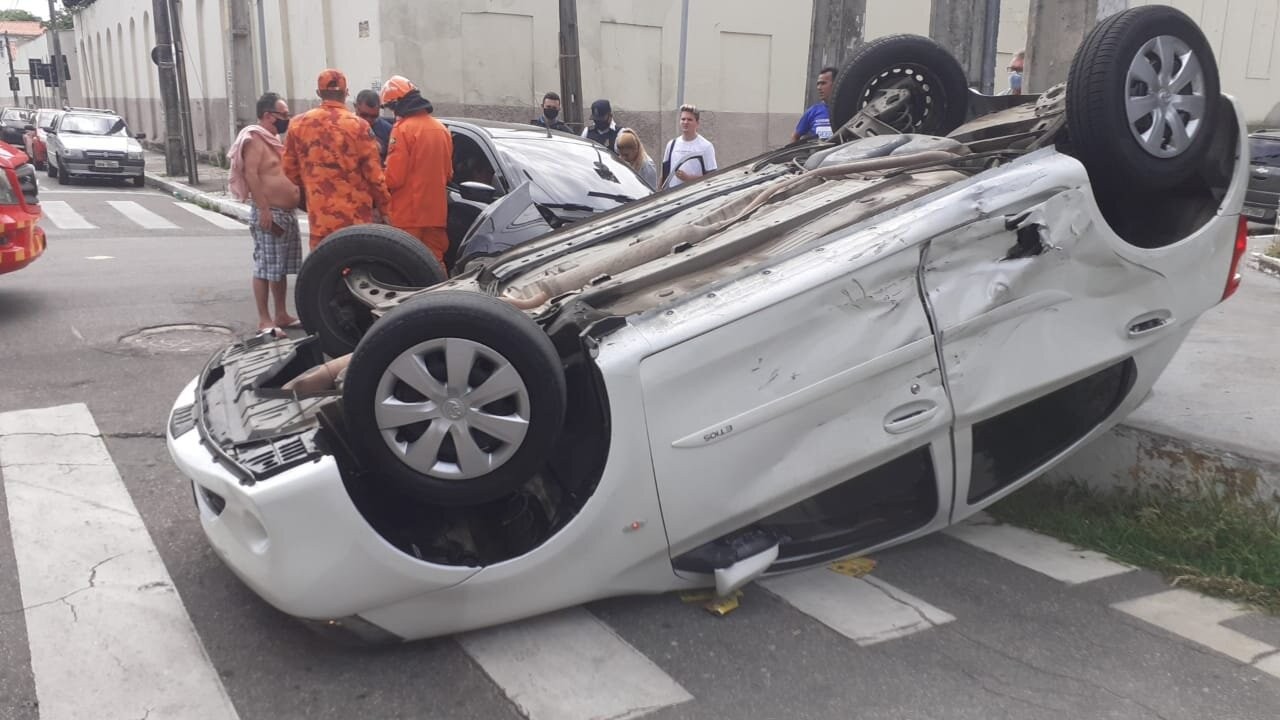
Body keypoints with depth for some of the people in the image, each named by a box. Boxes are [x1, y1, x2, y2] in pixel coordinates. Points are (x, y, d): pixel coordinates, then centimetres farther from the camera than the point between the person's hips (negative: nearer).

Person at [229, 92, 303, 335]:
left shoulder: (276, 139, 17)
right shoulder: (254, 139, -12)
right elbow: (251, 175, -20)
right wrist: (264, 210, -25)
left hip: (288, 213, 9)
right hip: (269, 214, -9)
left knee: (282, 268, 14)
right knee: (265, 268, -5)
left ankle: (281, 315, 22)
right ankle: (264, 320, -1)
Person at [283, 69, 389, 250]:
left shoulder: (298, 124, 3)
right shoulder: (358, 125, -8)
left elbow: (290, 171, 9)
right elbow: (373, 173, -7)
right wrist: (383, 206, 5)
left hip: (319, 216, 3)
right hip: (356, 216, -2)